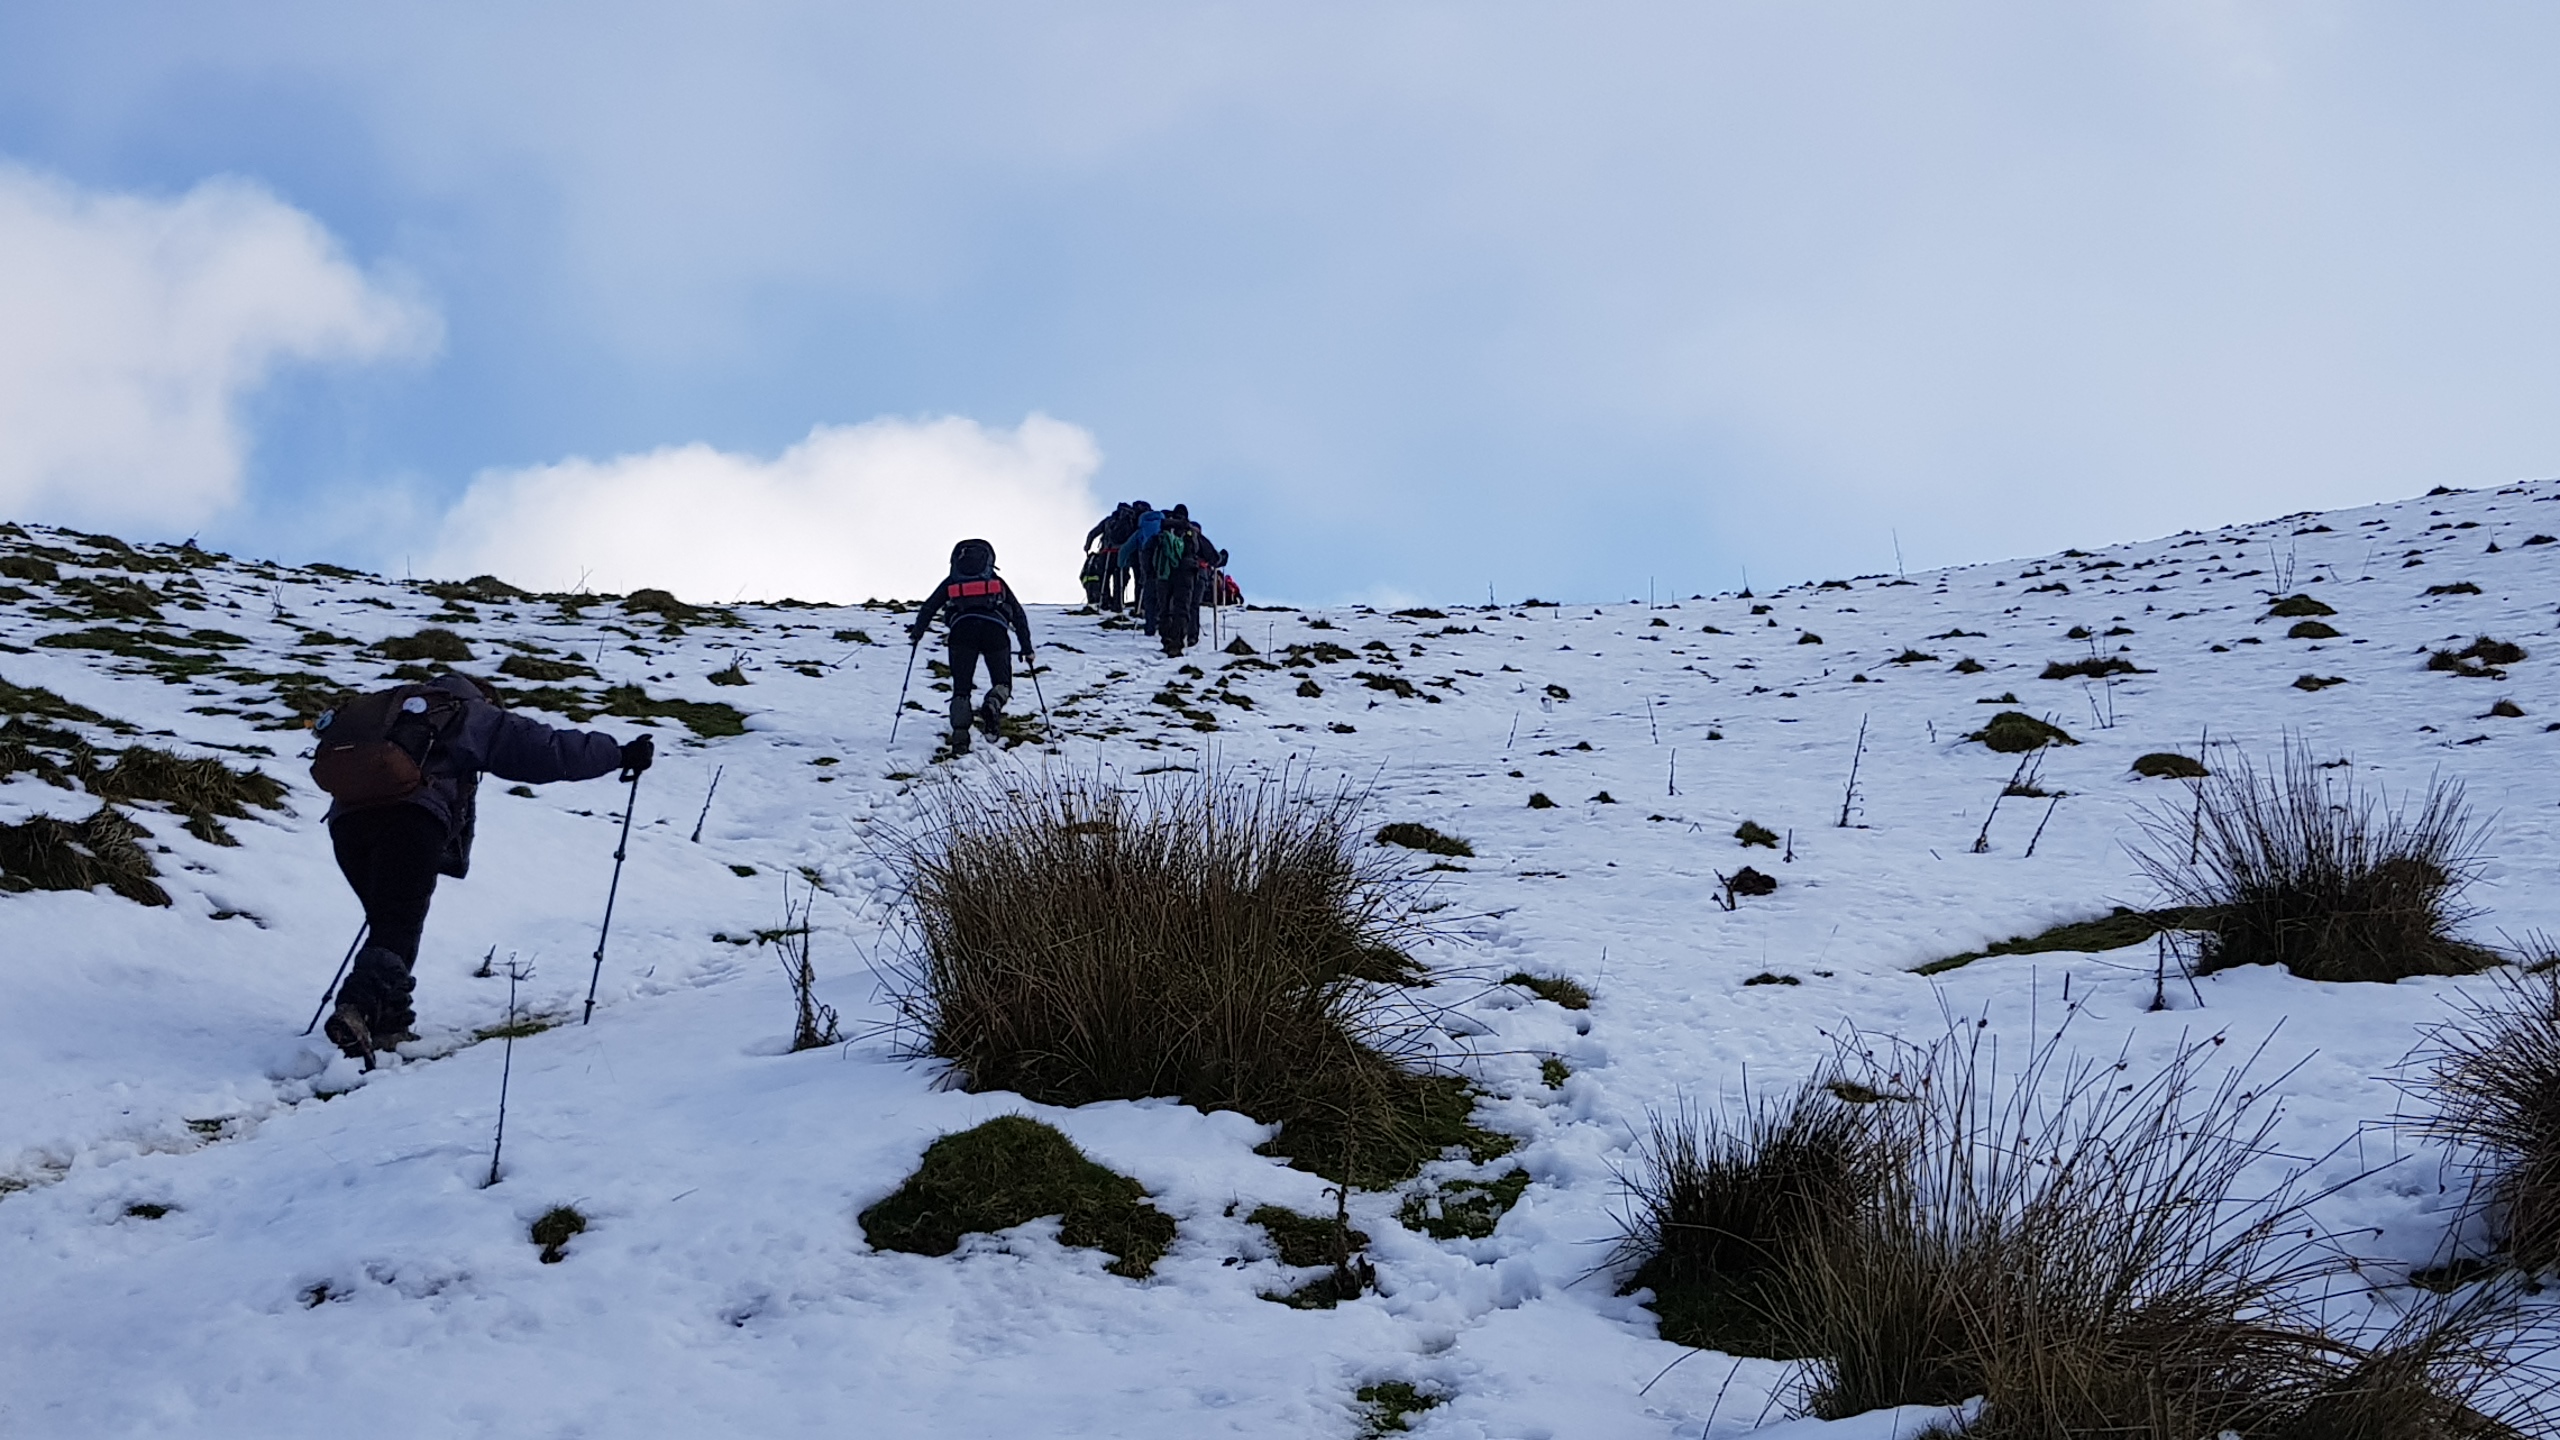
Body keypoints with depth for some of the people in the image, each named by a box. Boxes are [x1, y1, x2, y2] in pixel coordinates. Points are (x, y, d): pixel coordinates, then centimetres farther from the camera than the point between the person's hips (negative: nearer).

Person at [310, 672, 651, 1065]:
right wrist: (620, 754, 25)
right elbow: (551, 749, 16)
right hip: (410, 815, -6)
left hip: (346, 816, 6)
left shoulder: (393, 706, 40)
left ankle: (388, 1025, 14)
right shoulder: (474, 716, 21)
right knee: (399, 927, -8)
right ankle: (355, 1010, -30)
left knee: (388, 922, 19)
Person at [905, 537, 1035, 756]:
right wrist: (1026, 647, 29)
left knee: (961, 688, 5)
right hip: (994, 628, 0)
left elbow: (929, 608, 20)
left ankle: (960, 736, -16)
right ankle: (993, 705, -25)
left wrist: (917, 633, 31)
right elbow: (1018, 614, 27)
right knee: (1002, 683, 10)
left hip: (962, 628, 0)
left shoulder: (951, 582, 29)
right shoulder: (996, 582, 30)